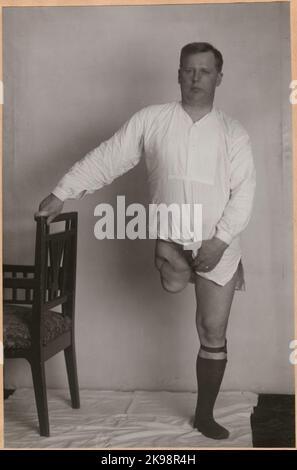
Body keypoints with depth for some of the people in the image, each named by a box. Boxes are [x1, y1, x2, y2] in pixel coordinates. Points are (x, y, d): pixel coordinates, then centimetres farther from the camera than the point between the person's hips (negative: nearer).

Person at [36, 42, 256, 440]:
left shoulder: (233, 132, 1)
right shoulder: (151, 120, 0)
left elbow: (244, 191, -4)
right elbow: (105, 159, -1)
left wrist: (220, 240, -15)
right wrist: (61, 193, -8)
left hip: (217, 243, 1)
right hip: (169, 235, 0)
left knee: (213, 333, 5)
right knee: (174, 282, -35)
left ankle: (204, 415, 24)